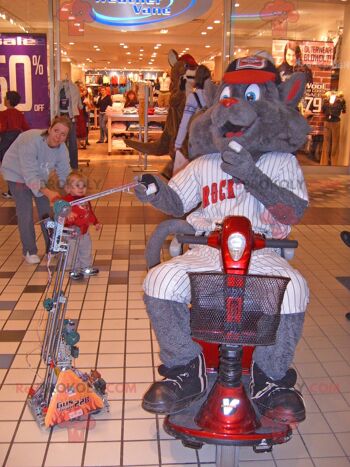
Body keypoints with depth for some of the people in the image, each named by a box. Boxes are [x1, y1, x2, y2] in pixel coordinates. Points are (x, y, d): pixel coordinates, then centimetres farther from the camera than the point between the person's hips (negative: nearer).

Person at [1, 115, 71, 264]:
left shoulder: (62, 149, -19)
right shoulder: (31, 141, -39)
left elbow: (65, 174, -15)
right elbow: (29, 175, -43)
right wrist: (47, 191, -57)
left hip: (39, 175, 6)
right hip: (17, 173, -5)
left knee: (46, 210, 7)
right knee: (25, 212, -9)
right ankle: (29, 251, 7)